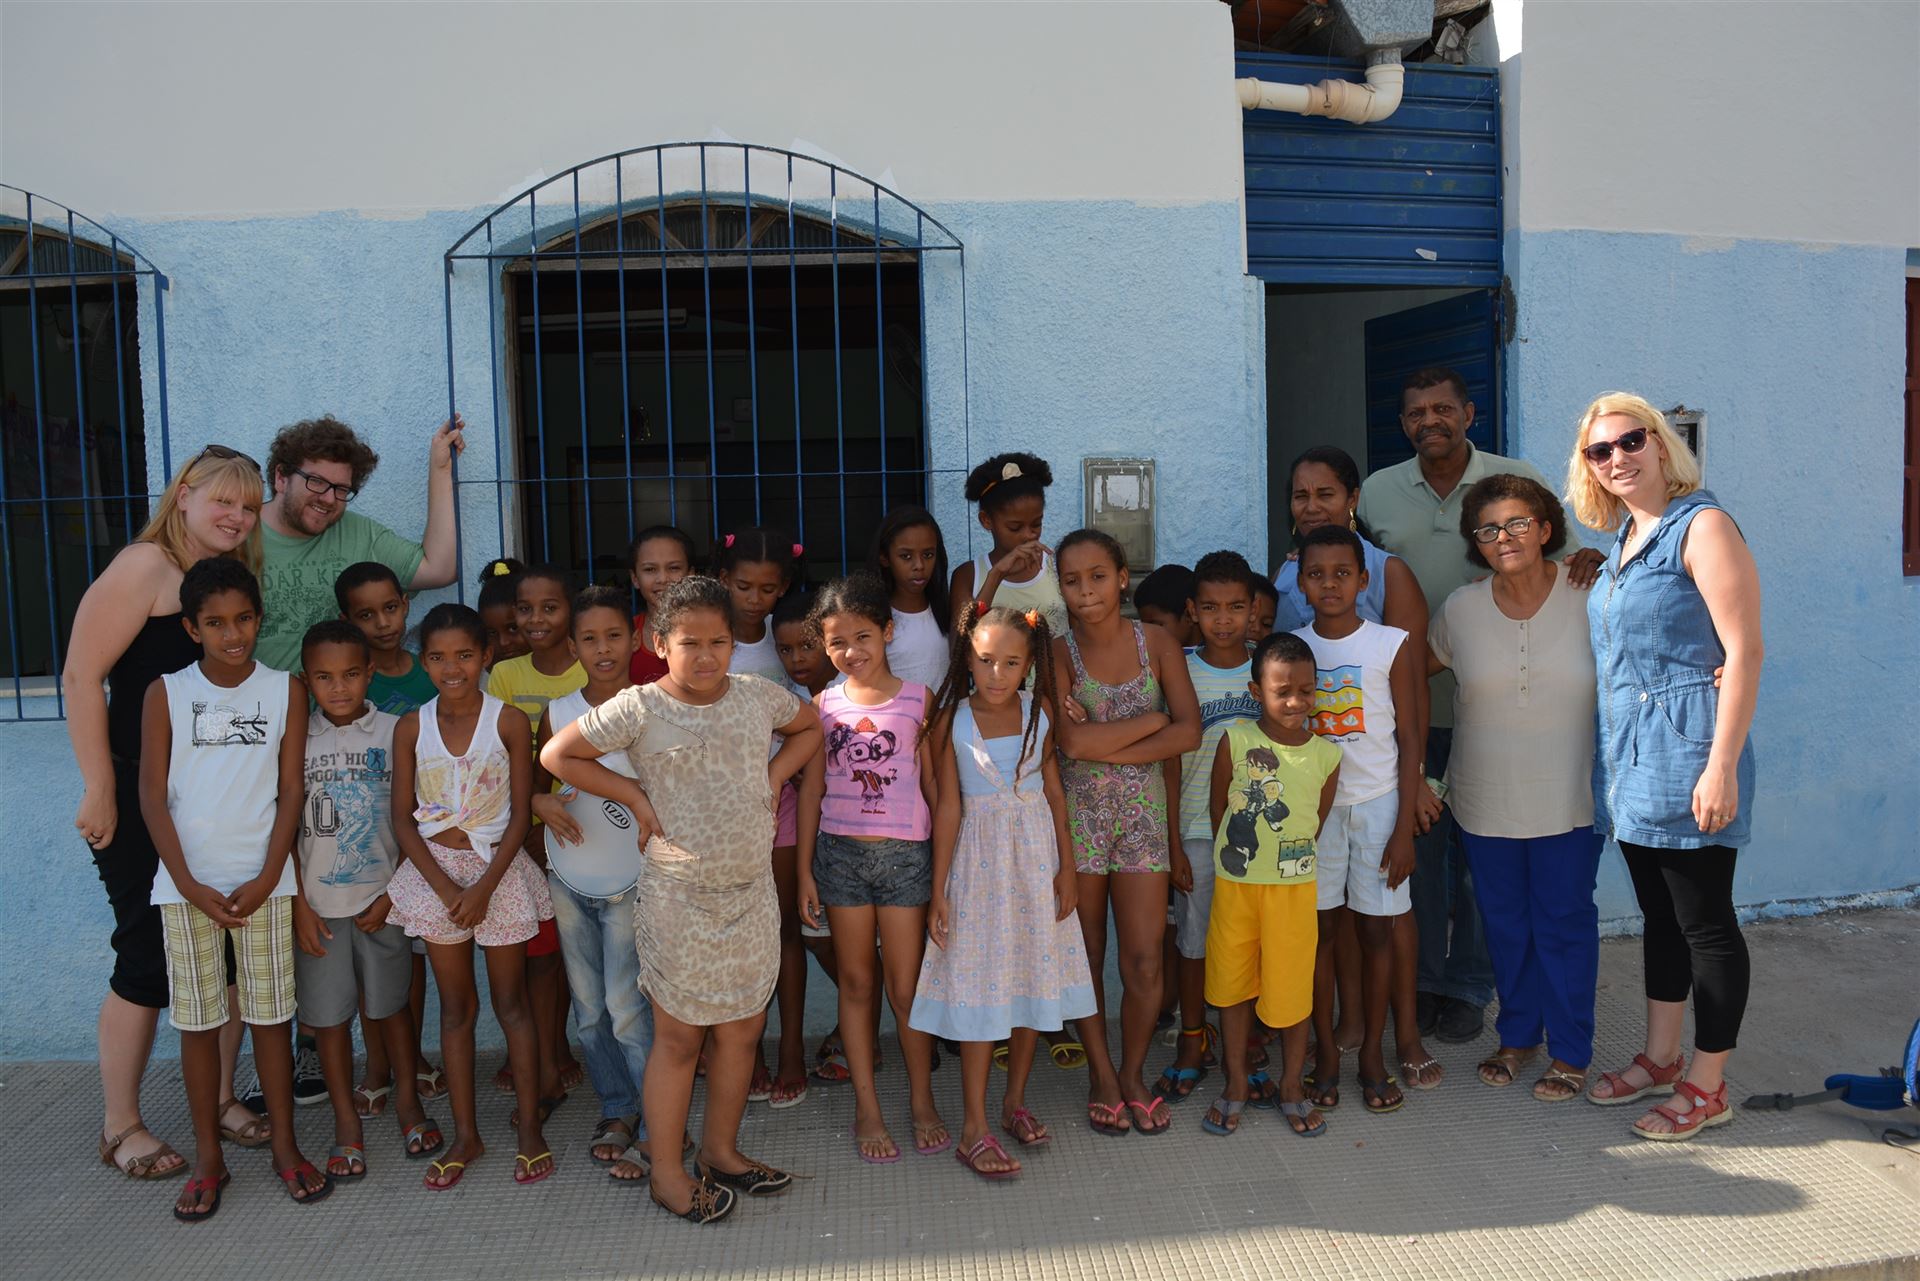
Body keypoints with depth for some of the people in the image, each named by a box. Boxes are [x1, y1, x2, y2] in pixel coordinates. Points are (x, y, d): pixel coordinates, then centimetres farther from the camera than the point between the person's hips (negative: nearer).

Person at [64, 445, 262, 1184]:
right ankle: (120, 1126, 17)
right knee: (149, 957, 1)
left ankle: (220, 1097, 26)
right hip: (142, 801, -6)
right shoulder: (146, 567, -11)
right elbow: (82, 677, -15)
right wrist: (99, 790, -17)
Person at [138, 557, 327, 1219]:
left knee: (270, 1014, 5)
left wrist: (266, 879, -7)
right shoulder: (166, 694, 0)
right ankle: (208, 1158, 19)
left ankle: (285, 1145, 18)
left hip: (262, 879, 0)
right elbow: (152, 796, -1)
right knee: (198, 1020, 7)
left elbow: (290, 790, 1)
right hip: (187, 881, 0)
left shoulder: (286, 691, 1)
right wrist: (190, 885, -8)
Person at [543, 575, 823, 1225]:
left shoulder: (758, 695, 0)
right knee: (679, 1037, 6)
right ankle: (666, 1172, 22)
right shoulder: (638, 708, -11)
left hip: (752, 889, 5)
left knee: (743, 1030, 14)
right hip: (678, 896, -4)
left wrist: (773, 778, 4)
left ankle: (721, 1151, 33)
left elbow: (809, 726, 19)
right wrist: (636, 797, -8)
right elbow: (556, 755, -5)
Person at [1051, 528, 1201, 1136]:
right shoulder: (1058, 654, -4)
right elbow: (1072, 741, -18)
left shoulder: (1156, 643, 0)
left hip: (1142, 812, 1)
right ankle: (1102, 1076, 28)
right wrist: (1153, 720, -11)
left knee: (1145, 961, 0)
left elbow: (1189, 733, -9)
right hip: (1077, 813, -1)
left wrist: (1106, 746, -15)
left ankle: (1133, 1075, 24)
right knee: (1085, 956, 9)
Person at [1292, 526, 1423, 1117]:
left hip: (1377, 803, -1)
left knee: (1376, 930, 5)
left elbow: (1409, 741, -2)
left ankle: (1372, 1052, 19)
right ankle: (1325, 1051, 17)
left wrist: (1405, 829, -6)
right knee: (1318, 928, 4)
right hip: (1313, 806, 1)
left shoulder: (1391, 645, -4)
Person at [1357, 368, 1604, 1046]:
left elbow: (1567, 558, 4)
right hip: (1408, 703, 2)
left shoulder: (1520, 480, 0)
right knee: (1418, 844, 9)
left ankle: (1468, 986, 22)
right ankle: (1422, 979, 25)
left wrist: (1588, 559, -19)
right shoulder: (1378, 492, 6)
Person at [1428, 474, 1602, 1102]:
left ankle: (1570, 1053, 23)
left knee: (1564, 922, 7)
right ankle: (1517, 1035, 33)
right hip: (1485, 802, 2)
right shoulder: (1460, 609, -2)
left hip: (1569, 802, -2)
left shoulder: (1588, 599, -7)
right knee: (1504, 923, 14)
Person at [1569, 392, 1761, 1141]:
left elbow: (1744, 650, -17)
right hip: (1628, 753, 8)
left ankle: (1707, 1088, 14)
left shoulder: (1701, 525, -11)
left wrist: (1723, 766, -21)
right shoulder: (1624, 537, 13)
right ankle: (1660, 1059, 30)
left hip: (1685, 753, -8)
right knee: (1660, 914, 17)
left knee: (1704, 922, 2)